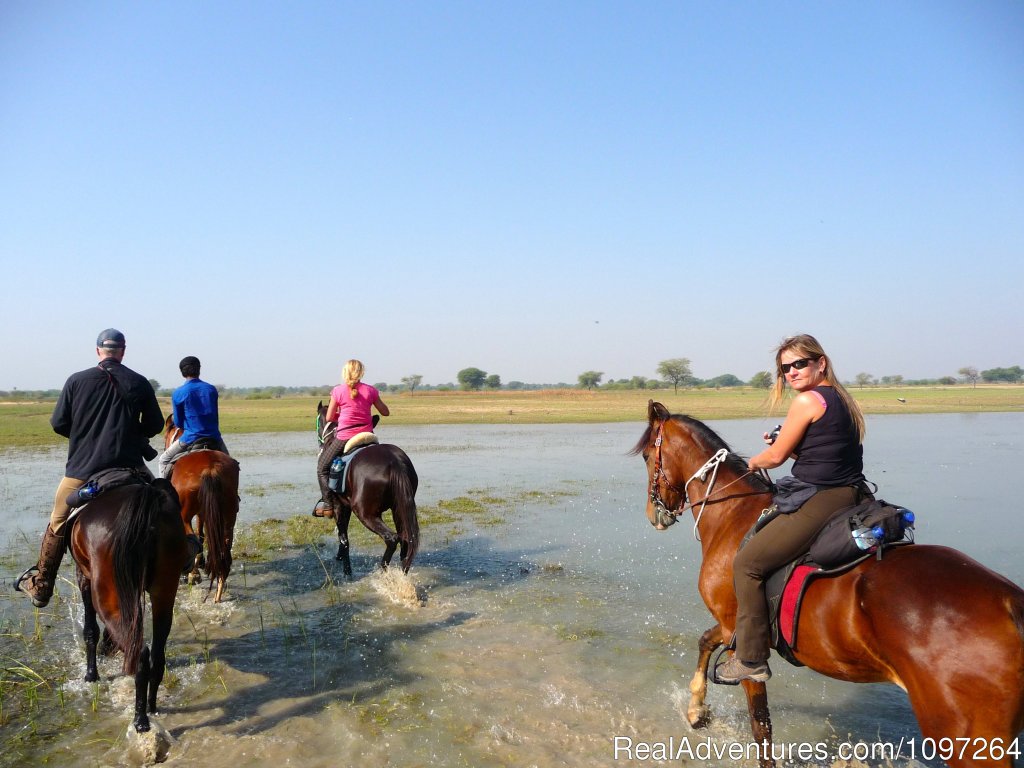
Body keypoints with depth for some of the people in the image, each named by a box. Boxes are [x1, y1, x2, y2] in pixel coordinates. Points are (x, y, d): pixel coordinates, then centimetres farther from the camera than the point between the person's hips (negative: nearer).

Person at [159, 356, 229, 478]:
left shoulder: (178, 393, -5)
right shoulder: (212, 389, 4)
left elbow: (178, 423, 2)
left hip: (190, 439, -3)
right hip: (214, 438, 3)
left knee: (164, 460, 18)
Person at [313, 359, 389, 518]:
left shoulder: (338, 391, -5)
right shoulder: (370, 390, 1)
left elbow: (329, 418, 1)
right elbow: (386, 412, 9)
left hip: (344, 437, -3)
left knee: (322, 467, 14)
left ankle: (328, 504, 4)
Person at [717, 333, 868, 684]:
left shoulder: (807, 400, -13)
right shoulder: (841, 398, 15)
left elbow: (776, 456, -7)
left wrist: (752, 463, 13)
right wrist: (788, 443, 10)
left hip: (821, 504, -11)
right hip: (852, 498, 11)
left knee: (748, 563, -5)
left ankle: (750, 659, 1)